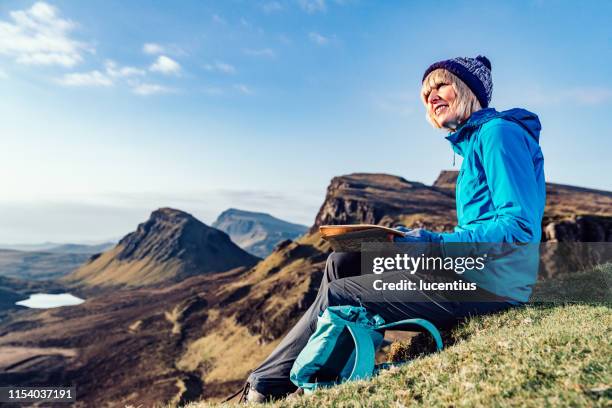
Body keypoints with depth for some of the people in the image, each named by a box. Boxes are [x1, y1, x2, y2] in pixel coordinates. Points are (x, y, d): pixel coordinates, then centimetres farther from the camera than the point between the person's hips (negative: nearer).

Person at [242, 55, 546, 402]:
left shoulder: (500, 131, -10)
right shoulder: (474, 143, 19)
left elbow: (519, 227, -20)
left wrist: (432, 242, -20)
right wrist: (411, 237, 6)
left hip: (492, 281, -9)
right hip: (469, 266, 9)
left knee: (338, 296, -12)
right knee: (341, 263, 4)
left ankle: (265, 387, 9)